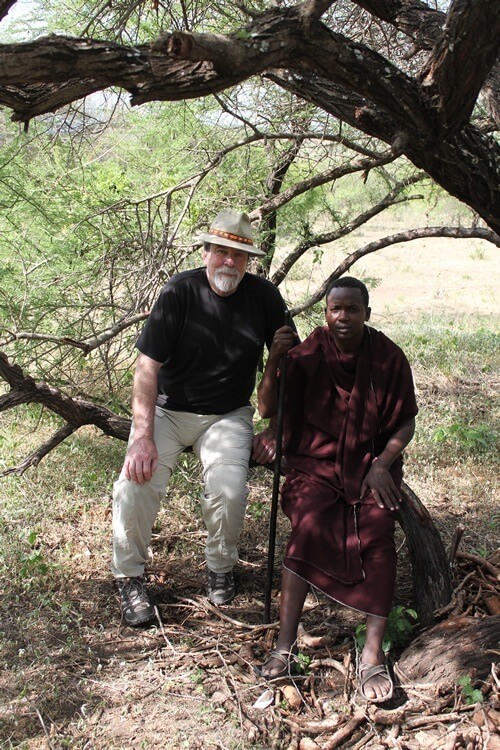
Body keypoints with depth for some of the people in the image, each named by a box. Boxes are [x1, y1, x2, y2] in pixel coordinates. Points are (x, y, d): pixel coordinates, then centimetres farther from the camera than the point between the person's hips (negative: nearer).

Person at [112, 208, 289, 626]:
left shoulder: (264, 297, -5)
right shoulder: (180, 291, -13)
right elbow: (148, 365, -16)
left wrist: (275, 429, 0)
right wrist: (143, 437, -24)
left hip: (227, 415, 1)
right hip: (167, 409, -1)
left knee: (229, 492, -24)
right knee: (135, 485, -22)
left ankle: (221, 569, 8)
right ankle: (129, 576, 5)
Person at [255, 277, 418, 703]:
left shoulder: (388, 357, -2)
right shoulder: (307, 355, -3)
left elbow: (406, 422, 4)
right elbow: (267, 410, -5)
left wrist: (381, 465, -12)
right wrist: (274, 361, -20)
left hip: (371, 463, 1)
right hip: (317, 462, 0)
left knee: (378, 535, -26)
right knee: (308, 527, -29)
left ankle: (373, 654, -22)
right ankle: (285, 646, -25)